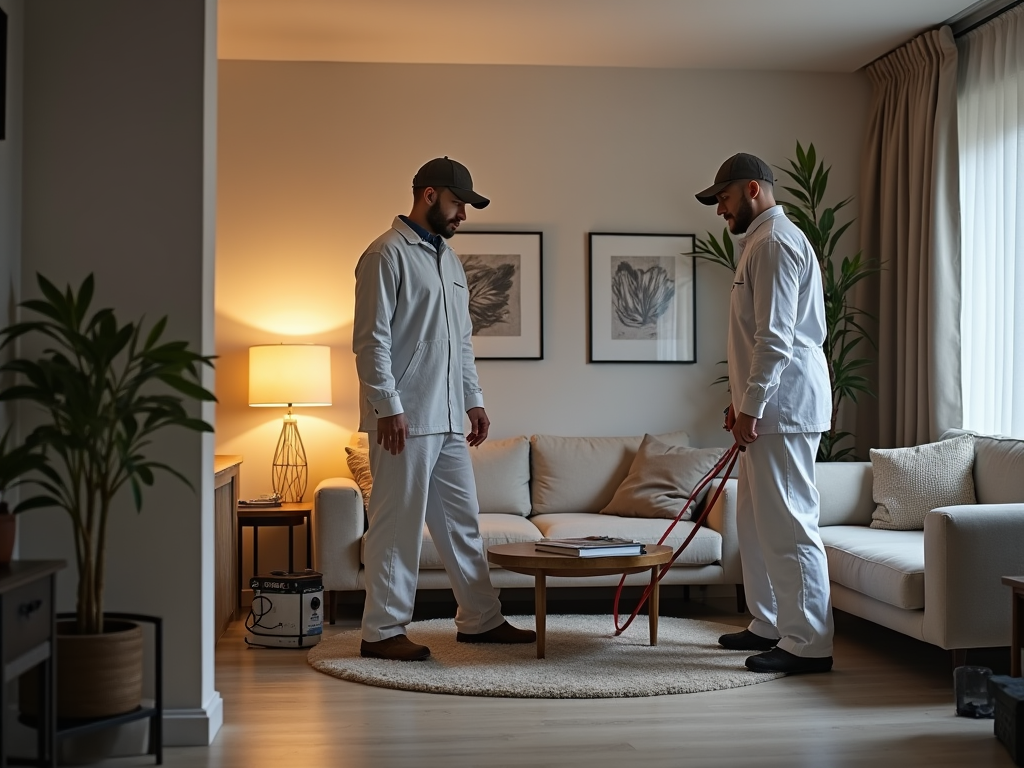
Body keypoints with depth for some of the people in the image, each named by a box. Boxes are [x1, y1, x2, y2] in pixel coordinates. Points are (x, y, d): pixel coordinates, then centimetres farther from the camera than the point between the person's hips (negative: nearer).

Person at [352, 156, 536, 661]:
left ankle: (479, 619, 23)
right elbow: (370, 339, -15)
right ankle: (382, 631, 6)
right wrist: (387, 407, -19)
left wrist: (474, 400, 17)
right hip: (404, 418, -9)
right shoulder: (387, 255, -9)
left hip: (447, 419, 9)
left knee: (461, 519, 14)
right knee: (398, 524, -3)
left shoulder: (449, 259, 19)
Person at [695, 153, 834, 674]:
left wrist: (751, 408, -21)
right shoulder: (763, 242, 21)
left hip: (784, 406, -11)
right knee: (755, 520, 15)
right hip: (770, 406, 11)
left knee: (787, 524, -9)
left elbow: (776, 338, -21)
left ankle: (808, 644, -4)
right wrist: (743, 400, 25)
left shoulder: (775, 242, -13)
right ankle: (769, 625, 24)